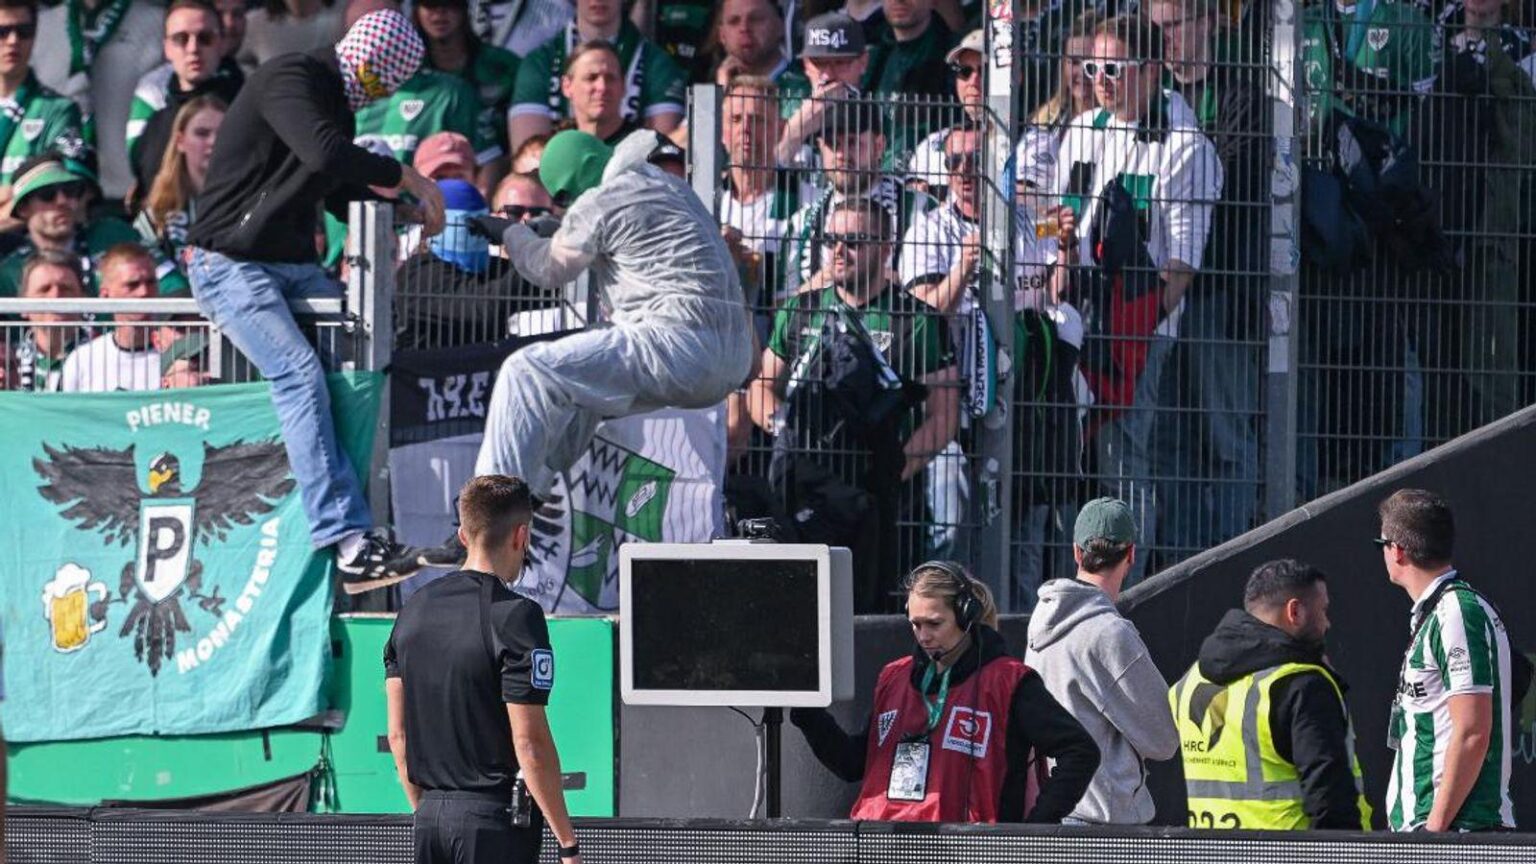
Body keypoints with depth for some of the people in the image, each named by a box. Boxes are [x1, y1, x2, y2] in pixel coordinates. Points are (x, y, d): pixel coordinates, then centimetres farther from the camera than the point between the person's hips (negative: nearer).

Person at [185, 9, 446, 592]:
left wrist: (407, 212, 14)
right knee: (301, 373, -26)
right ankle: (348, 542, -35)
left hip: (295, 268, 10)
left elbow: (342, 196, 28)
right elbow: (325, 155, -31)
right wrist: (403, 175, -19)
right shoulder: (288, 81, -15)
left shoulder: (336, 100, 16)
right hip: (232, 264, -10)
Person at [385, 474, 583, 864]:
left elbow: (398, 734, 13)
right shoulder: (515, 616, -12)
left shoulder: (413, 610, 10)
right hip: (494, 820, -7)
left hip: (430, 817, 7)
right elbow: (530, 744, -15)